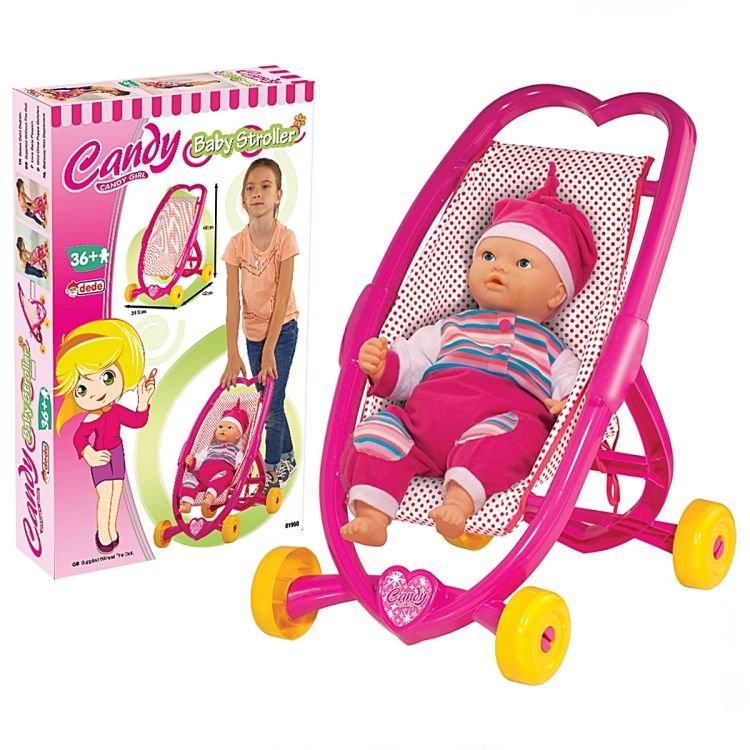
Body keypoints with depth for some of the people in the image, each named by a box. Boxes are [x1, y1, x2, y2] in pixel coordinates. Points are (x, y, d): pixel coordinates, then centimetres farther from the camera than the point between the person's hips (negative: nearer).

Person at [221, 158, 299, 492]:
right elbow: (233, 302, -13)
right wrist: (233, 355, -17)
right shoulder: (237, 244, -11)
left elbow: (282, 297, -19)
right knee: (270, 399, 14)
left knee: (272, 401, -5)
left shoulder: (285, 238, -19)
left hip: (282, 329, -4)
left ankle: (273, 469, 9)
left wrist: (270, 349, -21)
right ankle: (286, 456, 32)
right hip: (252, 331, 4)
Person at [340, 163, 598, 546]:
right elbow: (409, 367, 26)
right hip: (425, 418, 3)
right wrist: (383, 367, 5)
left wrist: (569, 408, -10)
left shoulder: (553, 352, 27)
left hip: (502, 419, -3)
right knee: (380, 426, -22)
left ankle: (460, 497, -53)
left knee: (515, 430, -36)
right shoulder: (452, 329, 34)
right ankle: (371, 513, -36)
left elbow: (572, 398, 14)